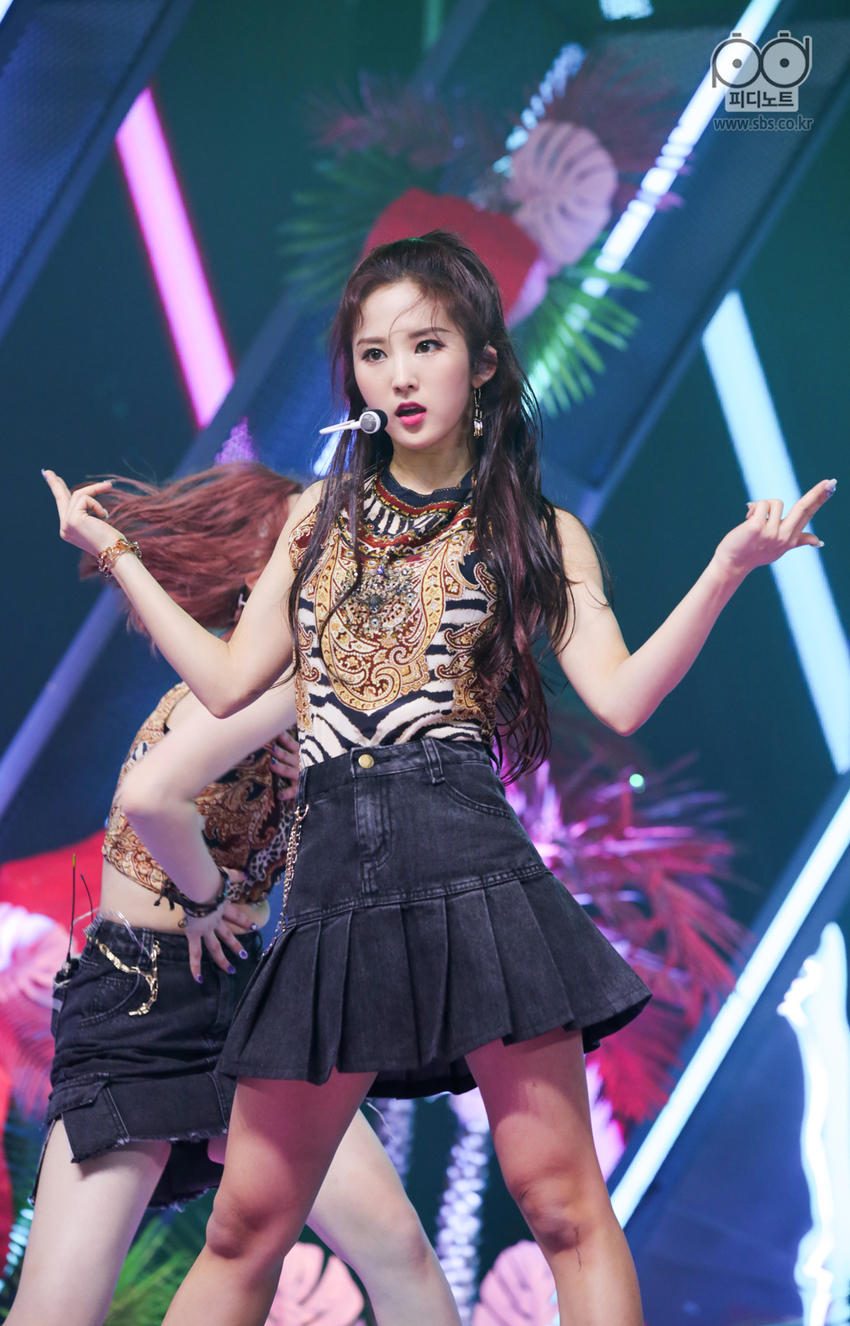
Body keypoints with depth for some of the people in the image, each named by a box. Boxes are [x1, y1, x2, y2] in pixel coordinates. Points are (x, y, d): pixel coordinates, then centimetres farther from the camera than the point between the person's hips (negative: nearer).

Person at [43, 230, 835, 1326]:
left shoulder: (540, 535, 11)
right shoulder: (321, 514, 20)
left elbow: (622, 699, -2)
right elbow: (230, 684, 19)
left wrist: (730, 567, -13)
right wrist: (114, 554, 22)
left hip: (472, 862, -3)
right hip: (332, 873, 3)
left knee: (560, 1199, -8)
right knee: (246, 1223, 3)